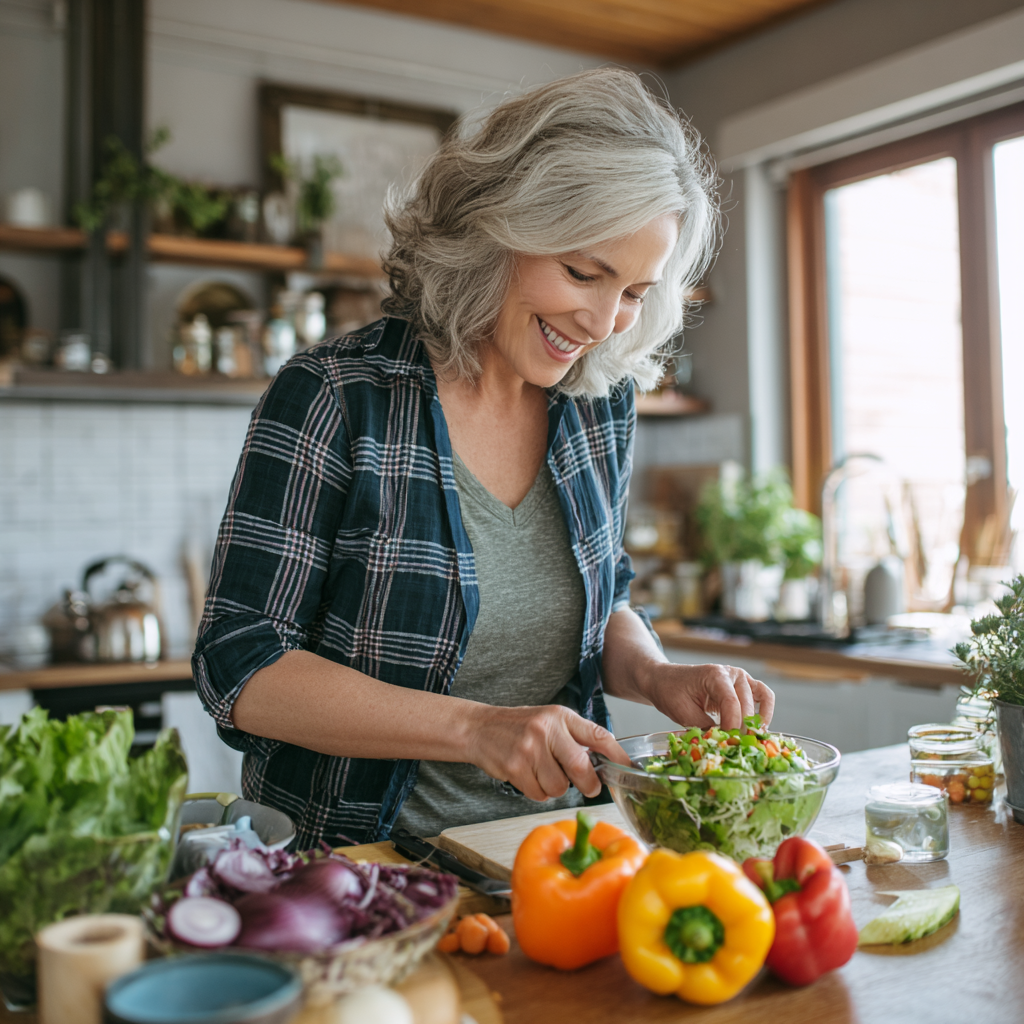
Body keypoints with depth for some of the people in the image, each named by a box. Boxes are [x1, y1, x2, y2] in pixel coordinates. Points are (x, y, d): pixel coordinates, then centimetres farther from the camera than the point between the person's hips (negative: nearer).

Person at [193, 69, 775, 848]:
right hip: (359, 864, -1)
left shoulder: (601, 408, 2)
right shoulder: (334, 397, -15)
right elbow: (239, 669, -16)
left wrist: (655, 675, -6)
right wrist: (476, 727, -26)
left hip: (547, 853, 2)